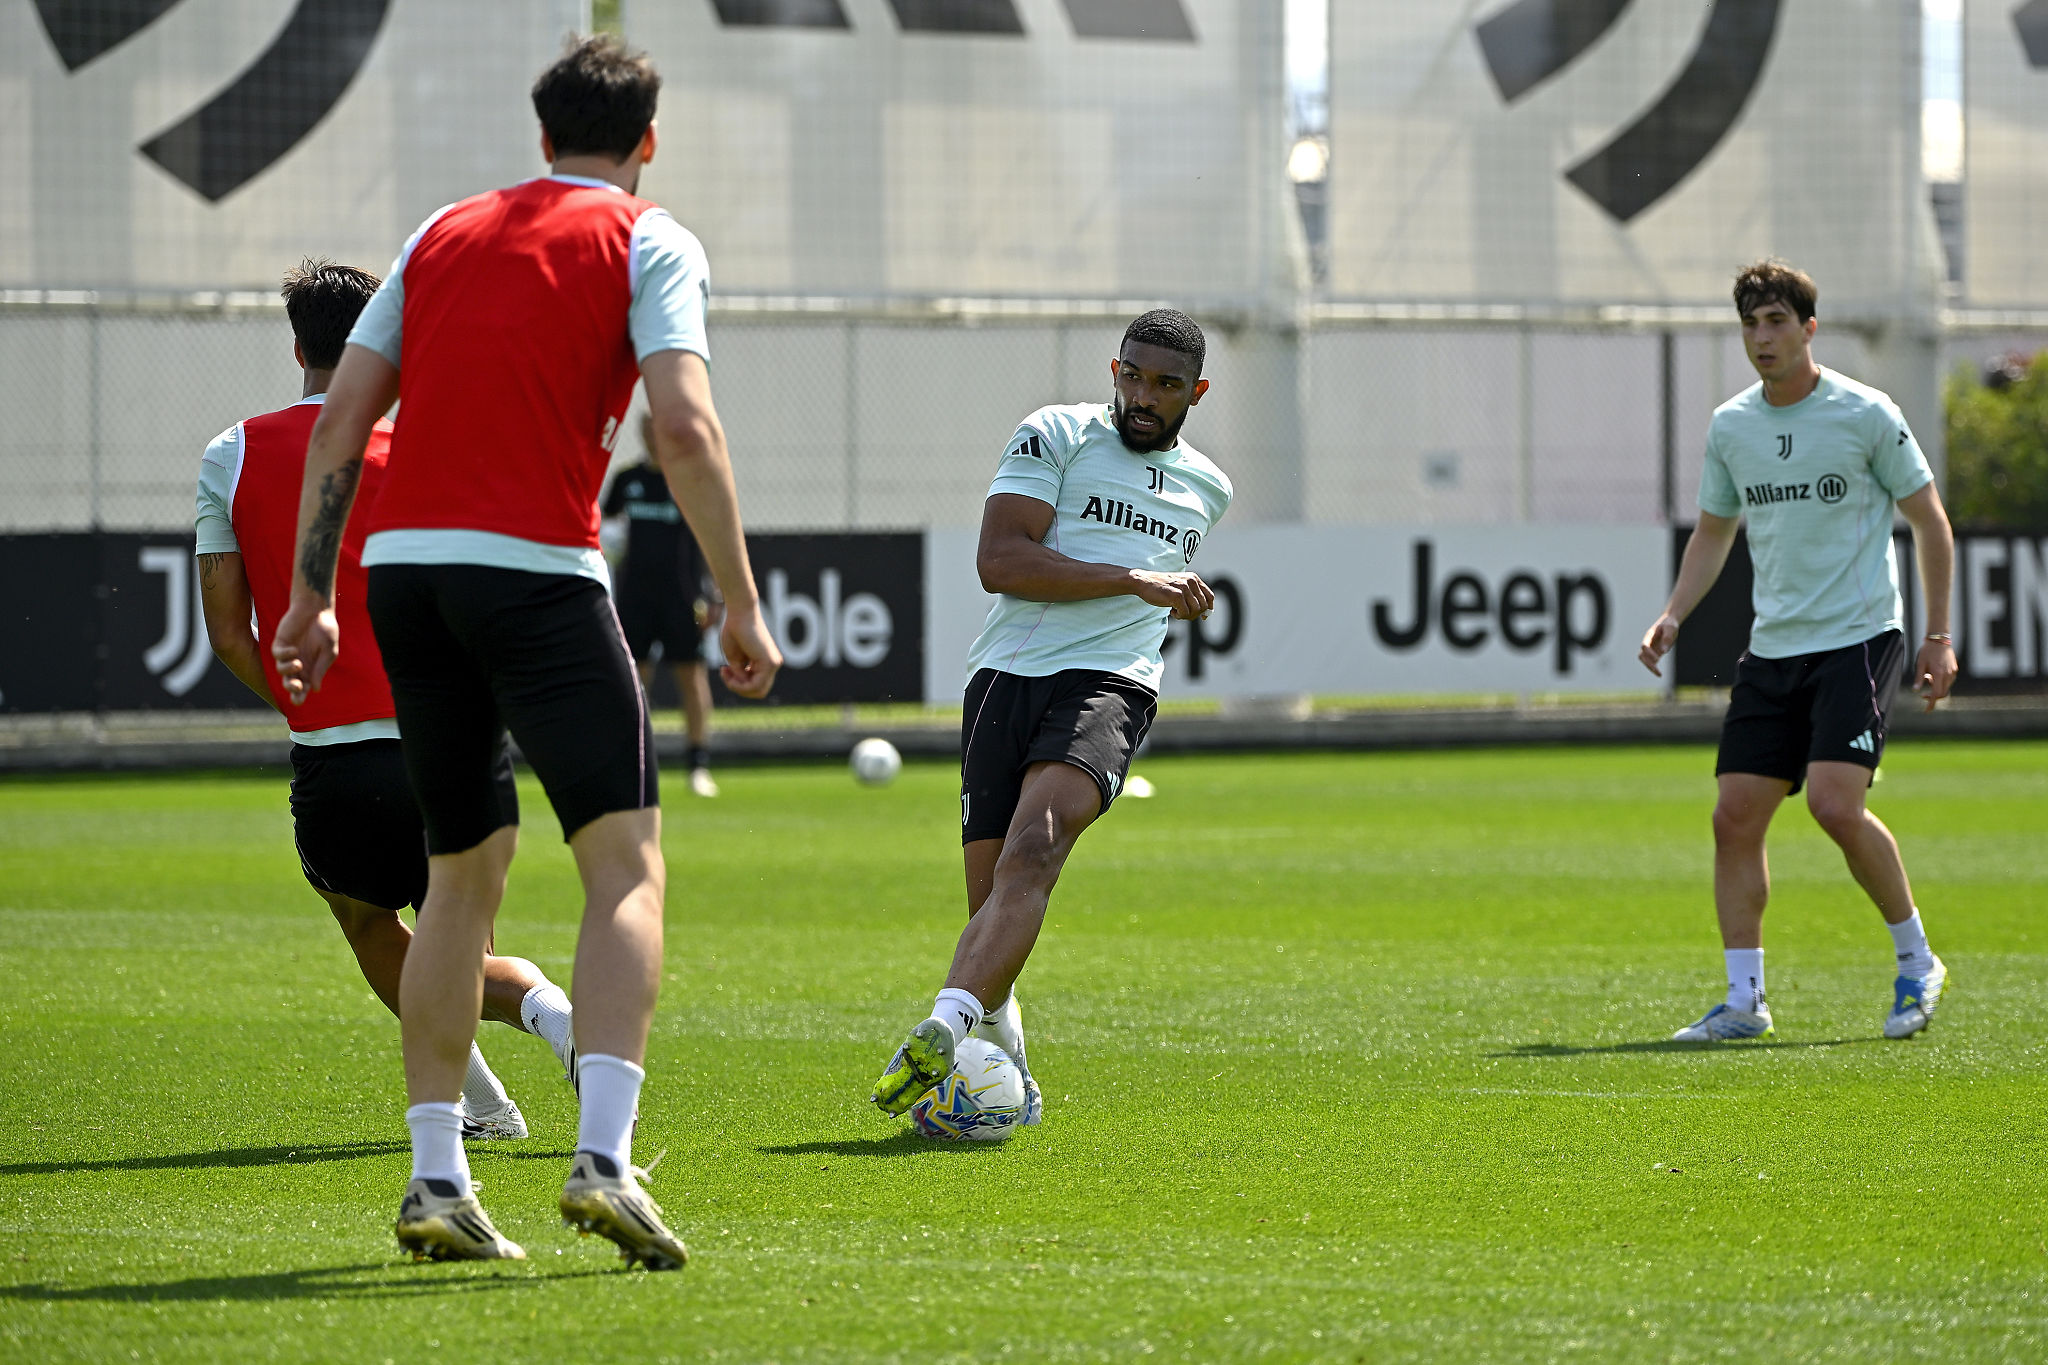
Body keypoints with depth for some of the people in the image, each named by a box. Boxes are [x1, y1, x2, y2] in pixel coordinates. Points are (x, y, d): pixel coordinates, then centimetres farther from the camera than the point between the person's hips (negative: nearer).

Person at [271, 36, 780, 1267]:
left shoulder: (446, 234, 20)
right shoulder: (648, 244, 5)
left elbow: (341, 420, 15)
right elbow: (685, 428, -9)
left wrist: (310, 596, 18)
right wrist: (743, 606, -6)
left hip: (401, 564, 6)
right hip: (537, 566, -5)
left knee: (464, 873, 16)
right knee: (627, 865, -4)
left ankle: (437, 1178, 13)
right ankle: (604, 1157, -20)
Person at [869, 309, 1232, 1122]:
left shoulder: (1206, 487, 21)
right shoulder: (1056, 436, 4)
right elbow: (1000, 561, -9)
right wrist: (1135, 581, -10)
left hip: (1108, 686, 1)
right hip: (1008, 677, -1)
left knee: (1033, 850, -26)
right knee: (991, 893, -3)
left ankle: (944, 1031, -43)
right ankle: (1007, 1077, 18)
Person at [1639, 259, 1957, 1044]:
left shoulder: (1865, 415, -6)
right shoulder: (1730, 427, 8)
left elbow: (1929, 521, 1)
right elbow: (1713, 534, 20)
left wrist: (1938, 638, -3)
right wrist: (1672, 616, 5)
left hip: (1859, 639, -6)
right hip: (1773, 648, 6)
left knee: (1835, 804, -20)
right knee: (1735, 816, -3)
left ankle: (1917, 962, -1)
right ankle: (1744, 1000, 3)